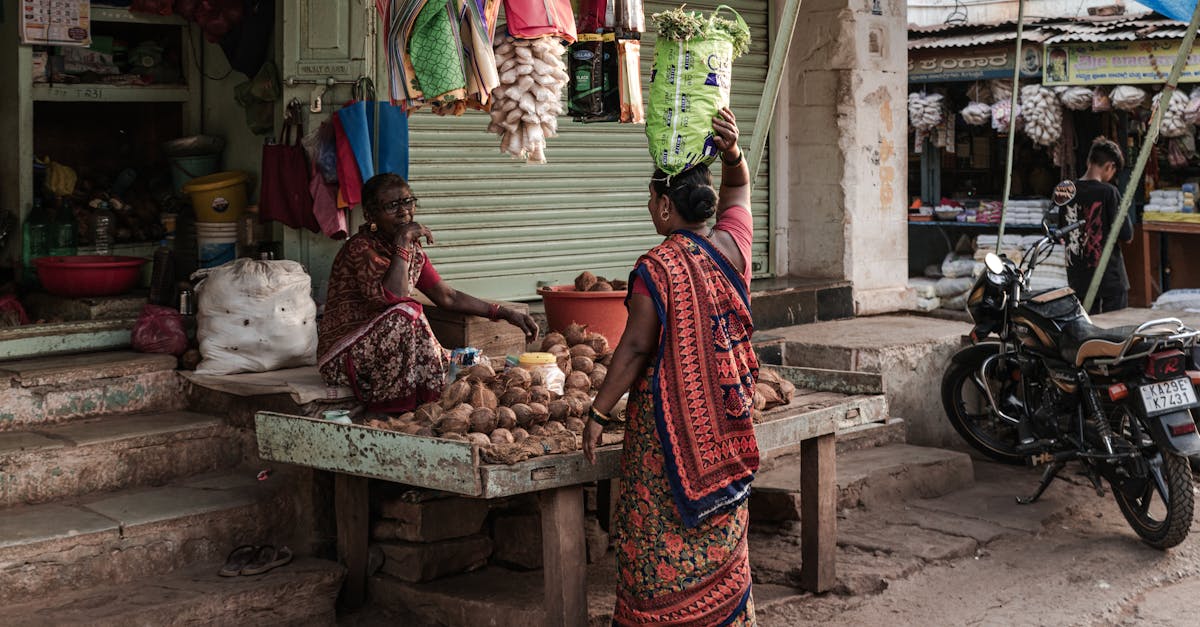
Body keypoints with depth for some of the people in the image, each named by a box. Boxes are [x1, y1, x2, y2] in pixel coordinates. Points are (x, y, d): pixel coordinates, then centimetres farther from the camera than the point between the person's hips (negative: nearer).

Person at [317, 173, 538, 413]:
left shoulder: (412, 250, 8)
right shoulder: (360, 247, -17)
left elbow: (447, 296, 12)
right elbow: (392, 297, -32)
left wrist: (505, 313, 6)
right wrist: (402, 242, -28)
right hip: (343, 355, -7)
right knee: (406, 313, -31)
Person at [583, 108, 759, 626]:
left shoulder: (656, 268, -17)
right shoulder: (731, 245, -1)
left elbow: (637, 347, -16)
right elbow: (737, 189, 16)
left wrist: (599, 412, -8)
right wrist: (731, 152, -3)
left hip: (669, 421, -6)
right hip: (724, 422, 6)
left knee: (662, 543, 3)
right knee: (720, 534, 17)